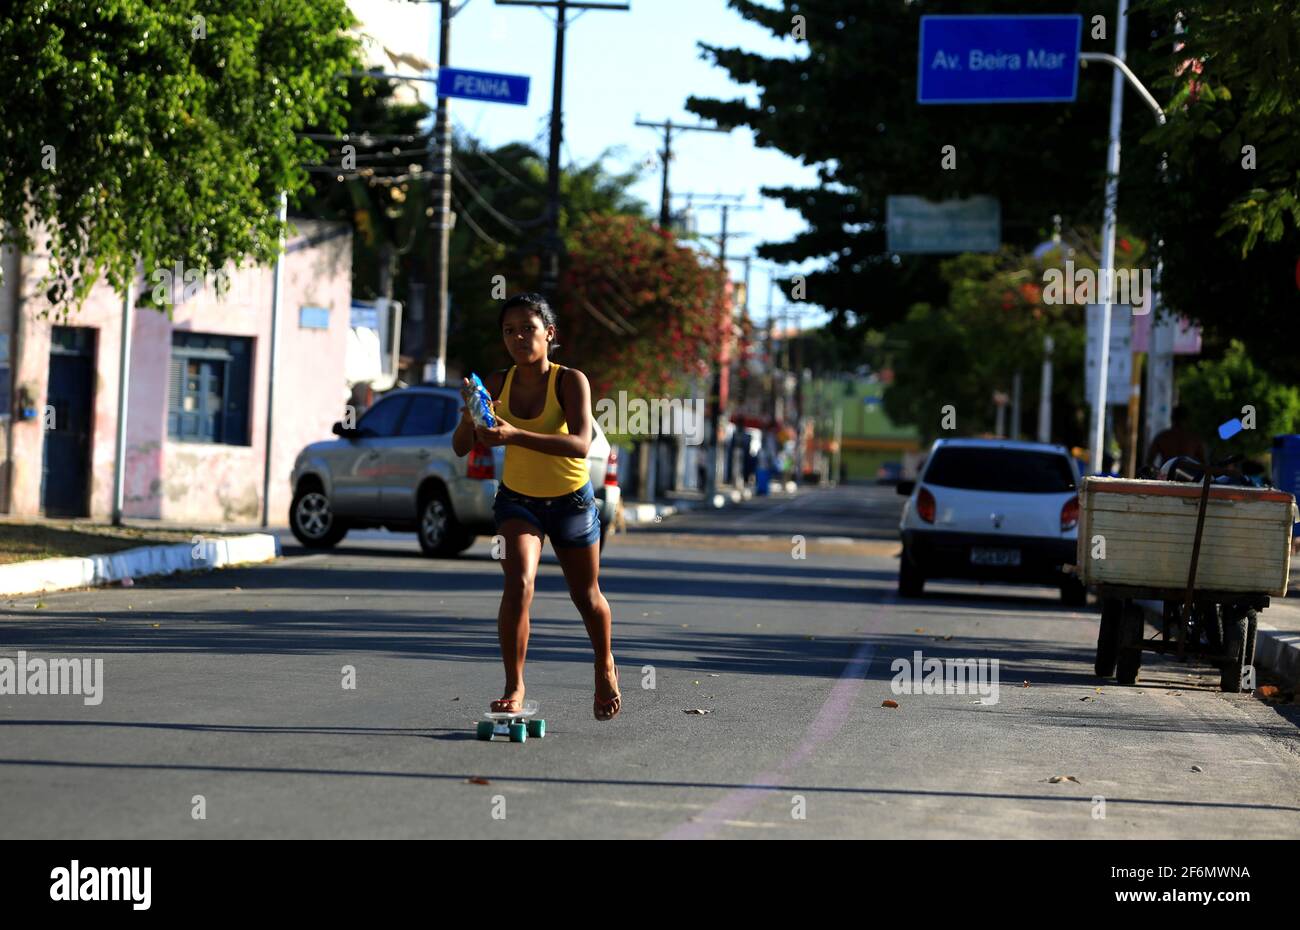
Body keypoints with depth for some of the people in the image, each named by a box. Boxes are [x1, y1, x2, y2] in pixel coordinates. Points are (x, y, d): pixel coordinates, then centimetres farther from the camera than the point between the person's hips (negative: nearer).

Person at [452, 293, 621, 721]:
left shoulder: (570, 381, -22)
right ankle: (513, 686, -15)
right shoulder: (497, 383, -11)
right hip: (517, 499, 1)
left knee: (586, 596, 17)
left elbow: (580, 444, -37)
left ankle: (605, 667, 45)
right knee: (518, 585, -23)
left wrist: (514, 435, -47)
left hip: (571, 500, -1)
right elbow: (461, 448, -11)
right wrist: (470, 414, -33)